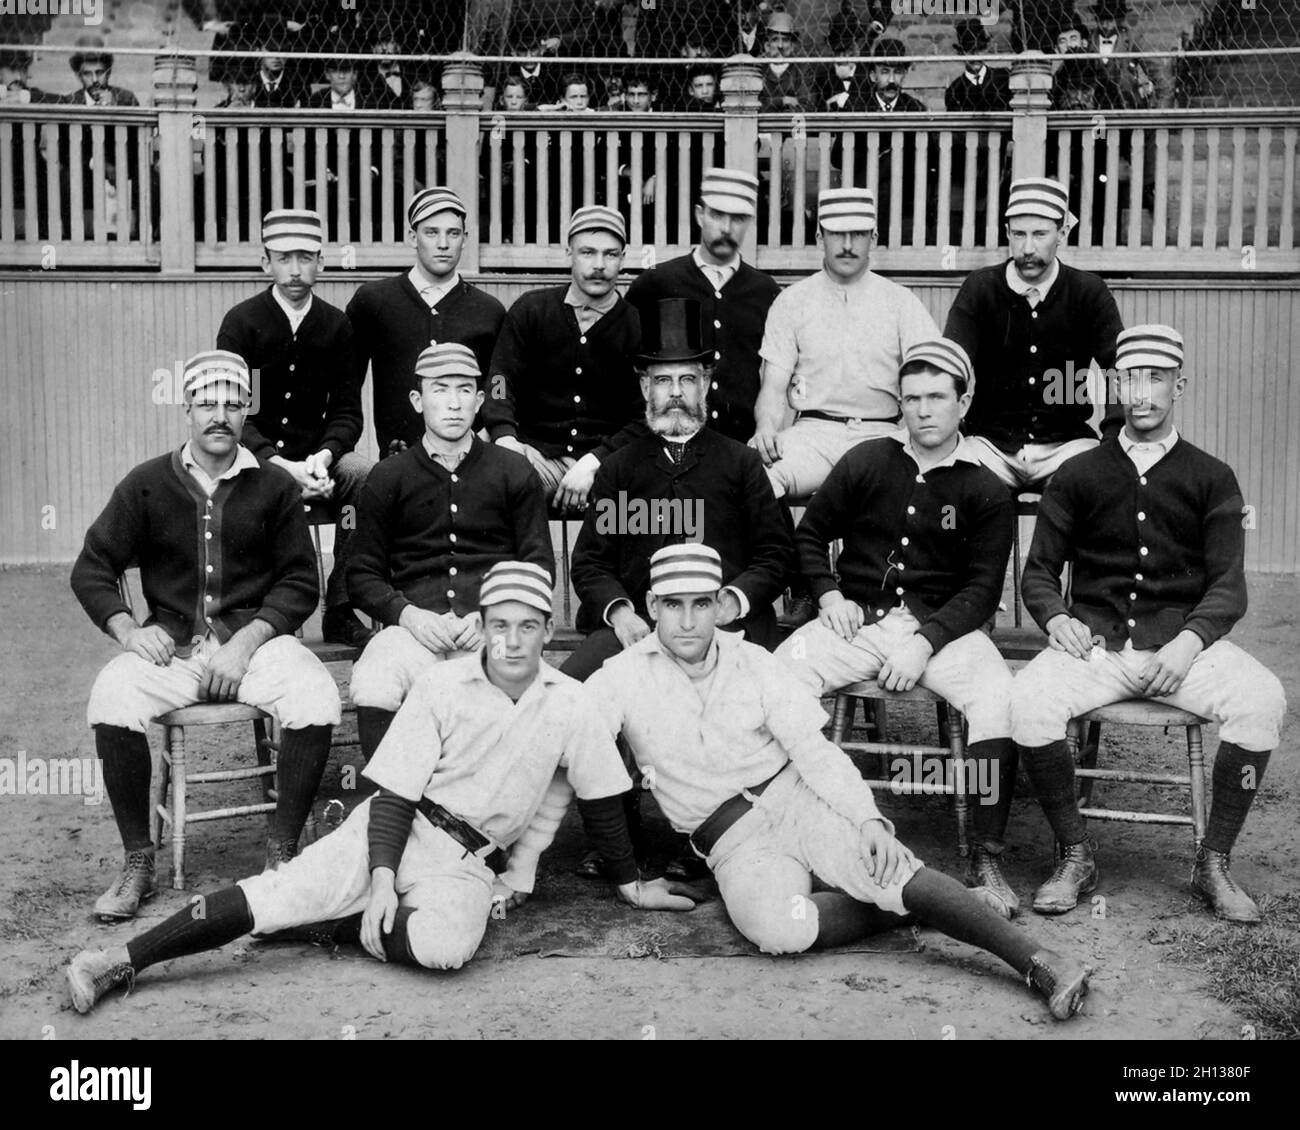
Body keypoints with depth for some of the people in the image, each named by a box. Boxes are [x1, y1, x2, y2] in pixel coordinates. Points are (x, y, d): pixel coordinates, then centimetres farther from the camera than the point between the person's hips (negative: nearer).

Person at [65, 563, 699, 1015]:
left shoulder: (569, 706, -2)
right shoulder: (443, 686, -4)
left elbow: (601, 804, 10)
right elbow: (394, 794, -5)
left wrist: (630, 884, 12)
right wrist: (383, 881, -18)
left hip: (469, 865, 1)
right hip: (395, 833, 0)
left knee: (445, 944, -35)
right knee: (288, 890, -25)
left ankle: (323, 928, -14)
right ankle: (123, 961, -23)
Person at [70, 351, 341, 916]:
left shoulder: (274, 487, 6)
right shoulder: (146, 484, 8)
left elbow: (300, 583, 5)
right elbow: (92, 569, 11)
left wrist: (247, 640, -10)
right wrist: (127, 630, -7)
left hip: (255, 637, 0)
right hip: (170, 643, 1)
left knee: (316, 699, -30)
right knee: (111, 701, -29)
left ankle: (282, 853, -12)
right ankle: (137, 863, -11)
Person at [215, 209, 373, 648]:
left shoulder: (336, 324, 7)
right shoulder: (242, 321, -2)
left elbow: (347, 411, 6)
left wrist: (323, 457, -15)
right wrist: (282, 465, -22)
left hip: (316, 457, 3)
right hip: (252, 460, -3)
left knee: (367, 477, -27)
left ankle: (341, 610, -16)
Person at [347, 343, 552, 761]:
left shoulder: (514, 472, 16)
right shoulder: (388, 477, 16)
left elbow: (539, 564, 13)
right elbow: (362, 575, 15)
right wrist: (407, 613, -6)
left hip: (495, 628, 0)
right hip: (415, 625, 1)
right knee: (371, 689, -32)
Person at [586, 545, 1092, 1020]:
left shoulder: (755, 663, 3)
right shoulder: (626, 677, -2)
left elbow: (814, 751, -2)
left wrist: (869, 818, -18)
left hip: (796, 798, 1)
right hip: (734, 841, -1)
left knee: (887, 867, -28)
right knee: (777, 927, -34)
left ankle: (1039, 962, -30)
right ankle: (901, 906, -13)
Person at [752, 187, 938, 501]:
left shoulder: (901, 302, 11)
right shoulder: (791, 301, 11)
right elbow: (773, 387, 6)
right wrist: (766, 427, -18)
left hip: (880, 434, 1)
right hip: (812, 431, -1)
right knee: (763, 474, -34)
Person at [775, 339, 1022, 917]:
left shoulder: (985, 492, 3)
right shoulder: (865, 463, 9)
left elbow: (982, 589, 0)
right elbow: (810, 534, 19)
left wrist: (925, 642, -14)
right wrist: (829, 594, 1)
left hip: (943, 625, -1)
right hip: (858, 618, 2)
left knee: (999, 696, -32)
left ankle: (986, 862, -24)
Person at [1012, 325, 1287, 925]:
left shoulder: (1212, 479, 10)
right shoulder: (1078, 475, 12)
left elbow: (1227, 585, 3)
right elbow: (1039, 570, 11)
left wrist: (1190, 641, -16)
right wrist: (1055, 617, -11)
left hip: (1185, 641, 0)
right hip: (1094, 643, 0)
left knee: (1261, 700, -29)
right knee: (1028, 701, -29)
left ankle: (1214, 863, -11)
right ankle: (1075, 857, -11)